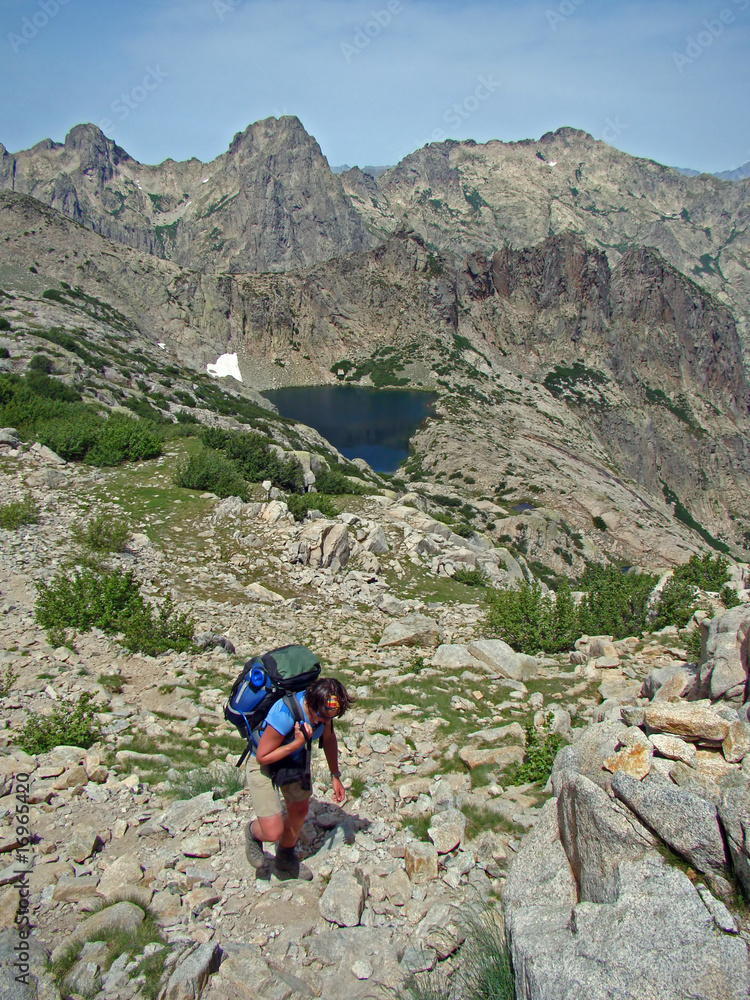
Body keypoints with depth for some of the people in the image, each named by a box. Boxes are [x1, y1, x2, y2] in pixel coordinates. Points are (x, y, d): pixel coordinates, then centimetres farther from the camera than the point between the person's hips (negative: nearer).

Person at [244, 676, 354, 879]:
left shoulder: (323, 708, -21)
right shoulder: (284, 715, -41)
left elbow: (328, 738, 1)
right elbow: (262, 757, -28)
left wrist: (335, 776, 7)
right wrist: (298, 744, -36)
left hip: (295, 758, 6)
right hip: (264, 764, -6)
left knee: (299, 811, 19)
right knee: (273, 832, -10)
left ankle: (286, 858, 49)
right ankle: (253, 832, 28)